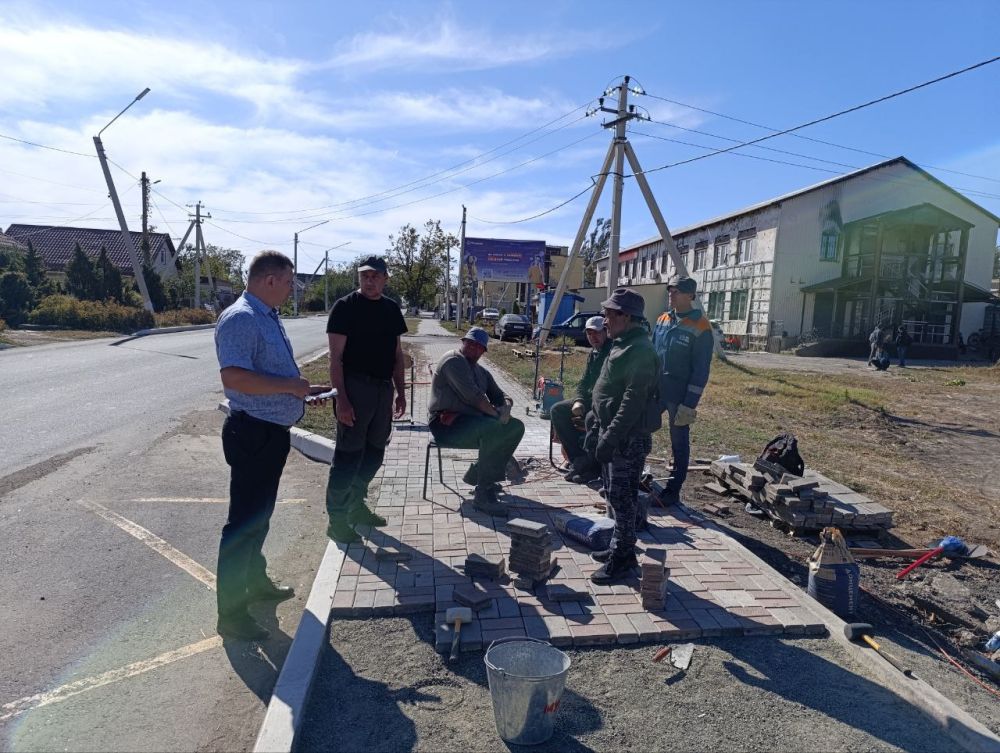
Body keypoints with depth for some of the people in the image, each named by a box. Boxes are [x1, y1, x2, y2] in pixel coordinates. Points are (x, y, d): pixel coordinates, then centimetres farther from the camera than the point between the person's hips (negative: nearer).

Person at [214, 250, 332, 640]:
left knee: (261, 513, 23)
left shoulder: (268, 318, 14)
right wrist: (289, 385, -22)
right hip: (252, 433, -10)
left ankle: (256, 581, 40)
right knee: (244, 520, -1)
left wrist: (307, 388, 14)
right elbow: (235, 377, -32)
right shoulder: (240, 318, -19)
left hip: (273, 432, 10)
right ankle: (230, 613, 11)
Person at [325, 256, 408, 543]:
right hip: (355, 388, -7)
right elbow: (336, 357, -11)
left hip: (383, 388, 7)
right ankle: (337, 519, 9)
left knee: (374, 453, 14)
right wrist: (341, 398, -19)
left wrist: (400, 392, 13)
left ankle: (356, 506, 30)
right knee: (349, 454, -3)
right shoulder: (345, 307, -7)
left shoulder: (391, 309, 12)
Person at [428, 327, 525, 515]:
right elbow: (471, 395, -20)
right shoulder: (453, 360, -9)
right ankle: (483, 494, -27)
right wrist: (496, 414, -16)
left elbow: (500, 395, 19)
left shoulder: (481, 372, 20)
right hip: (447, 423, -9)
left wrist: (505, 406, -5)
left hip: (472, 420, 10)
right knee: (495, 429, -32)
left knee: (516, 427, 1)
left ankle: (478, 474, 8)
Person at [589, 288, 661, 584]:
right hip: (614, 432, 10)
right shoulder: (623, 345, 13)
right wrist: (597, 429, 21)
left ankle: (622, 557, 11)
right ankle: (619, 547, 31)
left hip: (628, 438, -10)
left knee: (622, 496, -1)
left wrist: (610, 438, -25)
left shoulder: (639, 350, -20)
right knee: (615, 494, 18)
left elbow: (633, 401, -25)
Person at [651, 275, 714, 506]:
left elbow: (701, 370, -13)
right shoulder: (663, 319, 7)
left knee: (679, 444, 6)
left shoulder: (700, 327, -12)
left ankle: (673, 492, 16)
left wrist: (690, 404, -17)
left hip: (679, 397, -6)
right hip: (654, 391, 6)